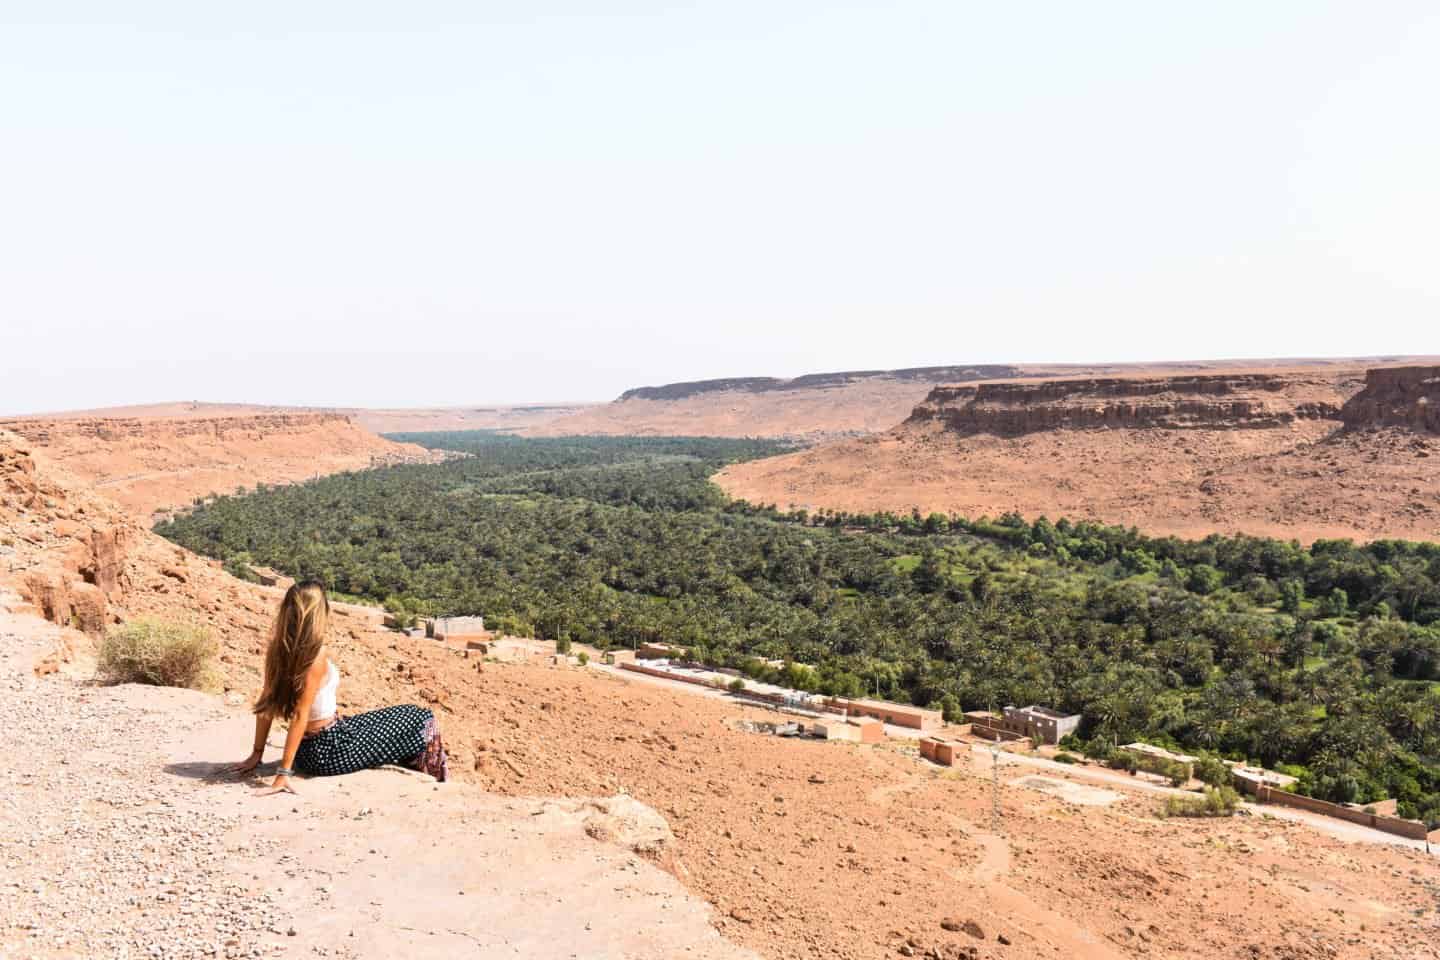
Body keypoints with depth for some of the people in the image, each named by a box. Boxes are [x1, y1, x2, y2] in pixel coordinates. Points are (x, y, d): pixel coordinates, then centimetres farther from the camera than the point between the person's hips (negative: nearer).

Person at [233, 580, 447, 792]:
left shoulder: (278, 649, -3)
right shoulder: (316, 655, -25)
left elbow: (265, 705, 2)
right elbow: (300, 716, -26)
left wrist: (257, 753, 10)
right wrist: (284, 773, -24)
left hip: (307, 750, 8)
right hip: (330, 751, -8)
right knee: (419, 719, 8)